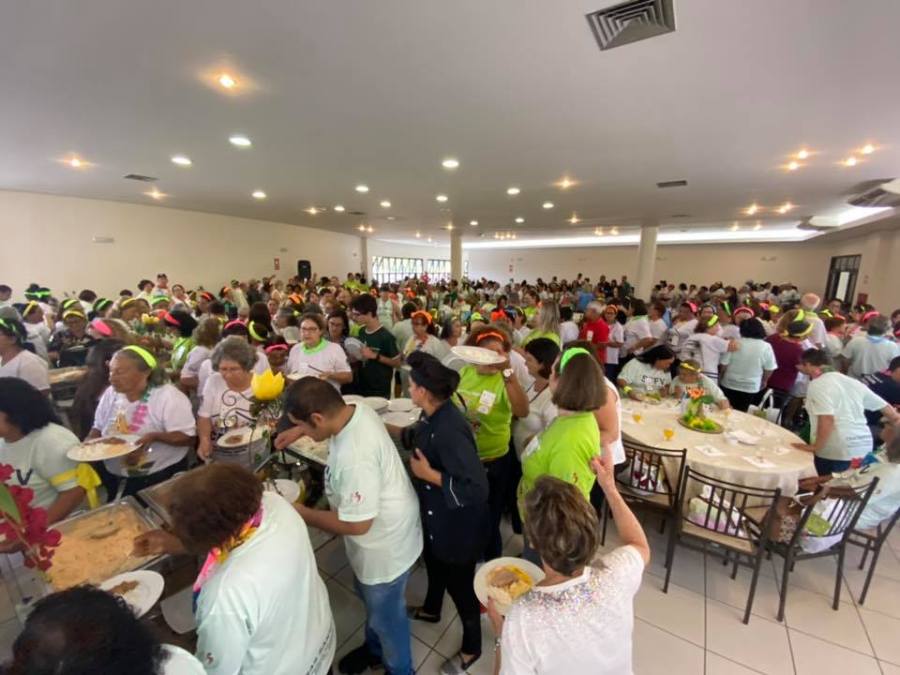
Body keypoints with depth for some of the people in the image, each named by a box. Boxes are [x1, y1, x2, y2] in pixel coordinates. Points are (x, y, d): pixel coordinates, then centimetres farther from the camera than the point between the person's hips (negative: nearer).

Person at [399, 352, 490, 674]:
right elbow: (419, 438, 13)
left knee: (459, 582, 17)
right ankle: (431, 609, 64)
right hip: (436, 513, 9)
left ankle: (471, 648, 47)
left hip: (457, 523, -9)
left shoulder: (449, 430, -37)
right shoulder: (434, 415, -9)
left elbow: (477, 487, -35)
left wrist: (428, 473, -29)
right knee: (433, 562, 33)